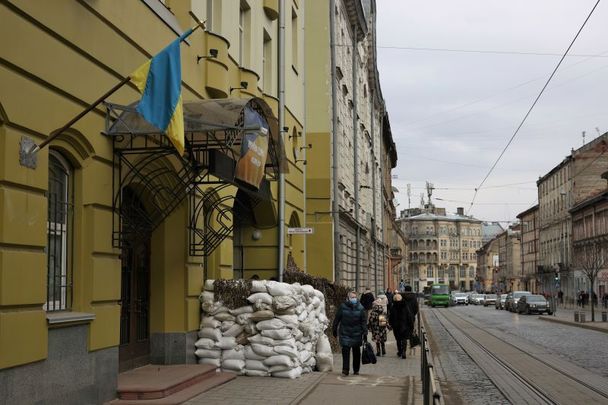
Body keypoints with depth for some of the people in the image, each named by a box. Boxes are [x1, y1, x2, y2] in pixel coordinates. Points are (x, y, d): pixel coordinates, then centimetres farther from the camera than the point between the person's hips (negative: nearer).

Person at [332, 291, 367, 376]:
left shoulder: (360, 308, 0)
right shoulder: (343, 307, -2)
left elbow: (364, 321, 1)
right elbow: (337, 319, 6)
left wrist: (365, 332, -6)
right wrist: (334, 330, 8)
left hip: (357, 334, 1)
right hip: (345, 333, -1)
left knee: (356, 352, 9)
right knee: (345, 350, -9)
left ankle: (356, 370, 20)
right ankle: (345, 370, -6)